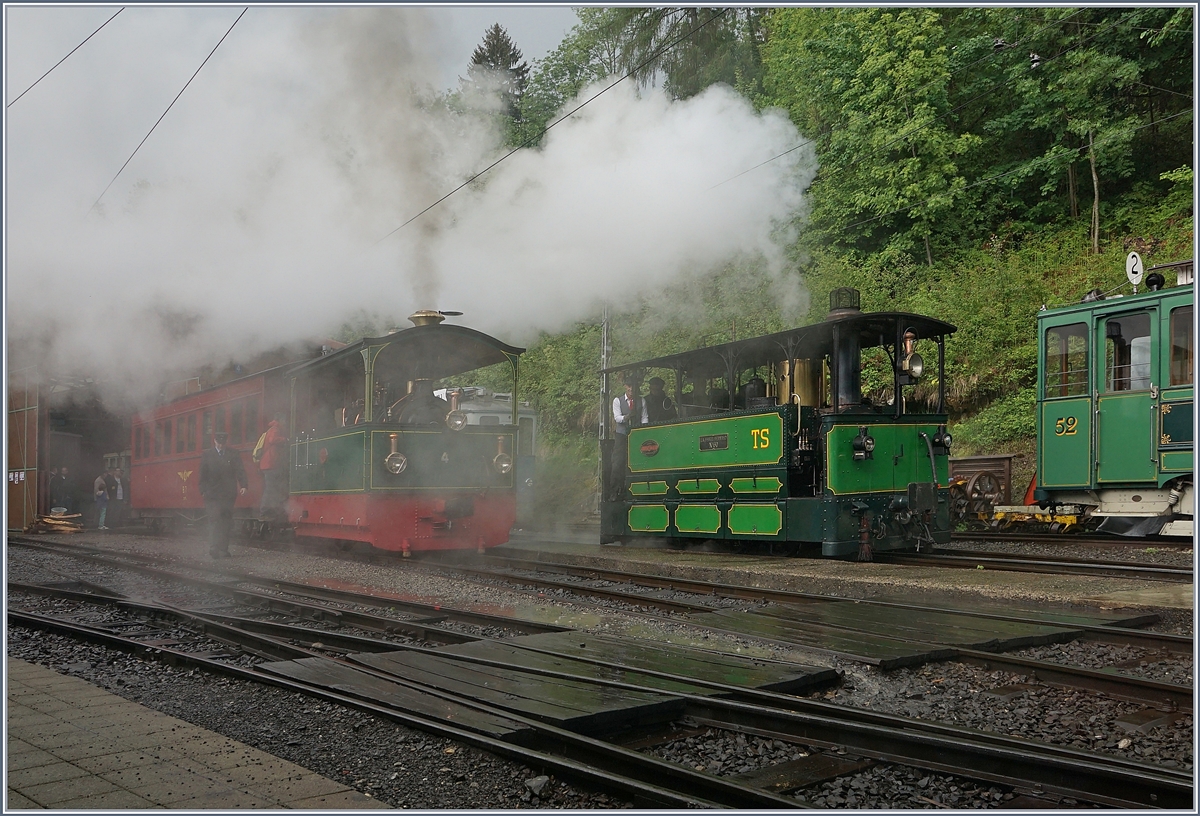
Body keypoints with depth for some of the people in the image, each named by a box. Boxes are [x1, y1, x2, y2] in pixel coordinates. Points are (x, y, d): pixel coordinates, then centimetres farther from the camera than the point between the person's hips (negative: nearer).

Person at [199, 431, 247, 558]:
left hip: (228, 495, 2)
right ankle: (214, 549, -15)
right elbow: (203, 475, 5)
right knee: (214, 520, -11)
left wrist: (243, 486, -13)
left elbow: (240, 471, 1)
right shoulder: (207, 455, 7)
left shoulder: (234, 455, 9)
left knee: (226, 522, 4)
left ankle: (223, 550, 10)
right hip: (212, 495, -2)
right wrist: (203, 491, -4)